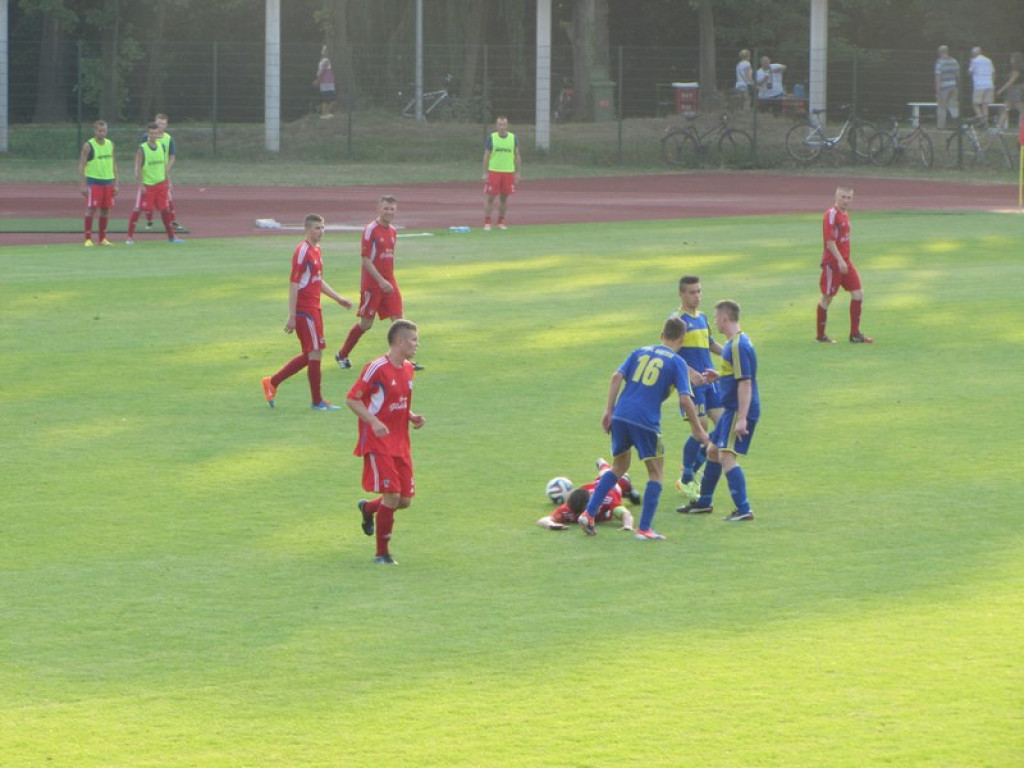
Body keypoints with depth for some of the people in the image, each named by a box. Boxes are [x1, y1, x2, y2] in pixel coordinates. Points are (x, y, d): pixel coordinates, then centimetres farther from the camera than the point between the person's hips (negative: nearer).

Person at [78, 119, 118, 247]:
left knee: (106, 210, 6)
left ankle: (102, 238, 14)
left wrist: (116, 183, 10)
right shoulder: (88, 146, -6)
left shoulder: (110, 144, 10)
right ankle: (88, 238, -3)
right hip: (93, 181, -5)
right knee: (91, 209, -7)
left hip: (108, 181, 5)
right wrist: (83, 185, -13)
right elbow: (81, 165, -7)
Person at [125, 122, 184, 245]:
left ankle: (171, 236, 18)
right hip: (147, 185, -5)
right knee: (137, 210, -6)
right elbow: (137, 169, -10)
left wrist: (168, 182, 12)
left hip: (161, 184, 5)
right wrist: (140, 185, -15)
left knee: (165, 210, 9)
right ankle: (130, 237, -1)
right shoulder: (142, 149, -9)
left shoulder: (162, 147, 7)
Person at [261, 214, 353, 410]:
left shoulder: (316, 250, 14)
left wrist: (338, 298, 22)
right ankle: (317, 401, 4)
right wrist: (291, 316, -20)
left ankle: (272, 383, 21)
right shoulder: (303, 252, -15)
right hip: (304, 311, -10)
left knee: (310, 355, 13)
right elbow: (293, 285, -18)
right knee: (315, 353, -4)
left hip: (314, 309, 10)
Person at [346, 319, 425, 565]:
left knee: (405, 500, 6)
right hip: (378, 444, -8)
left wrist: (412, 417, 3)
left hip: (400, 443, 8)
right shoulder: (377, 368, -15)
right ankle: (382, 554, -1)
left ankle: (368, 508, 37)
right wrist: (374, 422, -25)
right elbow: (352, 399, -13)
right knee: (392, 496, -14)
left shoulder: (407, 369, 11)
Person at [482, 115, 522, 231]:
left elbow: (517, 156, 9)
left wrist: (518, 173, 4)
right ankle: (487, 222, 2)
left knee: (504, 198, 7)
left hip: (509, 172, 2)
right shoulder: (491, 138, 0)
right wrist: (485, 173, -2)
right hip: (494, 172, -2)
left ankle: (501, 222, 18)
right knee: (490, 197, -3)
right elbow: (486, 156, 3)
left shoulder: (513, 138, 5)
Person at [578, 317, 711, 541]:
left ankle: (589, 514, 13)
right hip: (646, 422, -5)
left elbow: (617, 376, 5)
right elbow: (685, 399, -5)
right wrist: (698, 429, 4)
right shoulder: (677, 363, 3)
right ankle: (644, 529, 4)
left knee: (619, 467, 22)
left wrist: (608, 411, 7)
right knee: (655, 473, 10)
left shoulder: (640, 352, 16)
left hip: (620, 416, 5)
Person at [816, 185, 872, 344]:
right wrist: (840, 261, -23)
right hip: (832, 262, -8)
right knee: (827, 297, 1)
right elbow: (830, 241, -20)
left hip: (845, 261, 8)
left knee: (858, 292, 3)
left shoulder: (845, 214, 13)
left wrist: (845, 260, 17)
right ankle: (821, 335, 12)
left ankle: (855, 334, 8)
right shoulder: (831, 215, -14)